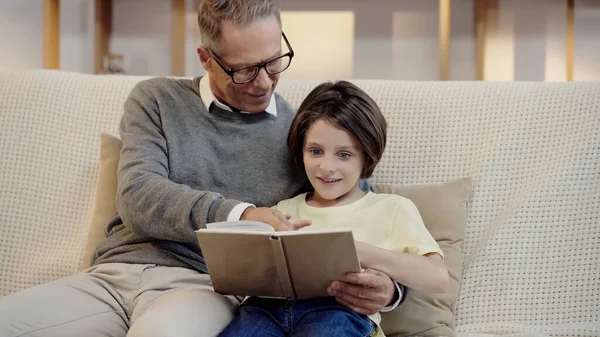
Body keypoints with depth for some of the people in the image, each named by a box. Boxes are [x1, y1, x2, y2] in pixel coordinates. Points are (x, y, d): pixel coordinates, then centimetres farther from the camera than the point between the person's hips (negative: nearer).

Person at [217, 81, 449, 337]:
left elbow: (436, 278, 3)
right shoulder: (285, 210, 28)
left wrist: (358, 251, -6)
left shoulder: (392, 209, 18)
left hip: (341, 311, -2)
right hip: (270, 304, 3)